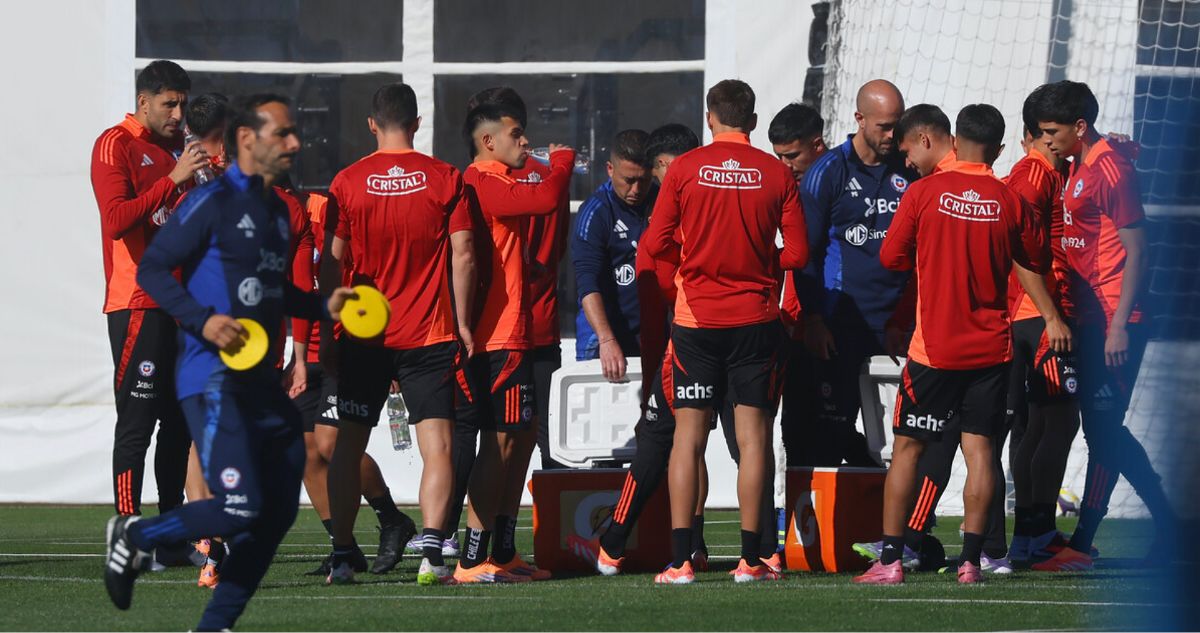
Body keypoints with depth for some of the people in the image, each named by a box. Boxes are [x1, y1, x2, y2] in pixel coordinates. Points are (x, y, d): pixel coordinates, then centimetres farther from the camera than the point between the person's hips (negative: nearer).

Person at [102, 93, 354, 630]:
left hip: (263, 382, 9)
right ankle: (135, 536, 7)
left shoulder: (276, 210, 17)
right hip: (215, 379, -9)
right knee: (240, 508, -17)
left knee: (278, 512, 6)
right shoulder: (213, 202, -9)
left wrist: (324, 307, 14)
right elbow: (152, 268, -11)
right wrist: (202, 320, -21)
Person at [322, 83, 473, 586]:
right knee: (437, 445, -3)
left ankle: (342, 556, 9)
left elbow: (334, 260, 0)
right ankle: (431, 551, -19)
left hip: (362, 334, 1)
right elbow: (463, 255, -4)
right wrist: (462, 323, 4)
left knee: (348, 444, 10)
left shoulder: (348, 182, 0)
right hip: (429, 334, -1)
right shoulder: (445, 179, -1)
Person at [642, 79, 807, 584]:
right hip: (756, 318, 0)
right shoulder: (777, 174, -2)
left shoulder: (684, 169, -3)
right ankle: (750, 557, 0)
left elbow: (655, 244, -3)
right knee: (753, 433, 3)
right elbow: (797, 254, -2)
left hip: (696, 316, 0)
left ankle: (681, 558, -2)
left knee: (688, 434, 3)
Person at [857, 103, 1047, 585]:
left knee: (908, 447, 5)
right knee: (979, 447, 3)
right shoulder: (1009, 201, -3)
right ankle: (971, 559, -2)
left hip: (934, 346, -1)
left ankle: (890, 559, 2)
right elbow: (1039, 261, 11)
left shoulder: (925, 191, -7)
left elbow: (890, 257, -1)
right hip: (991, 347, 1)